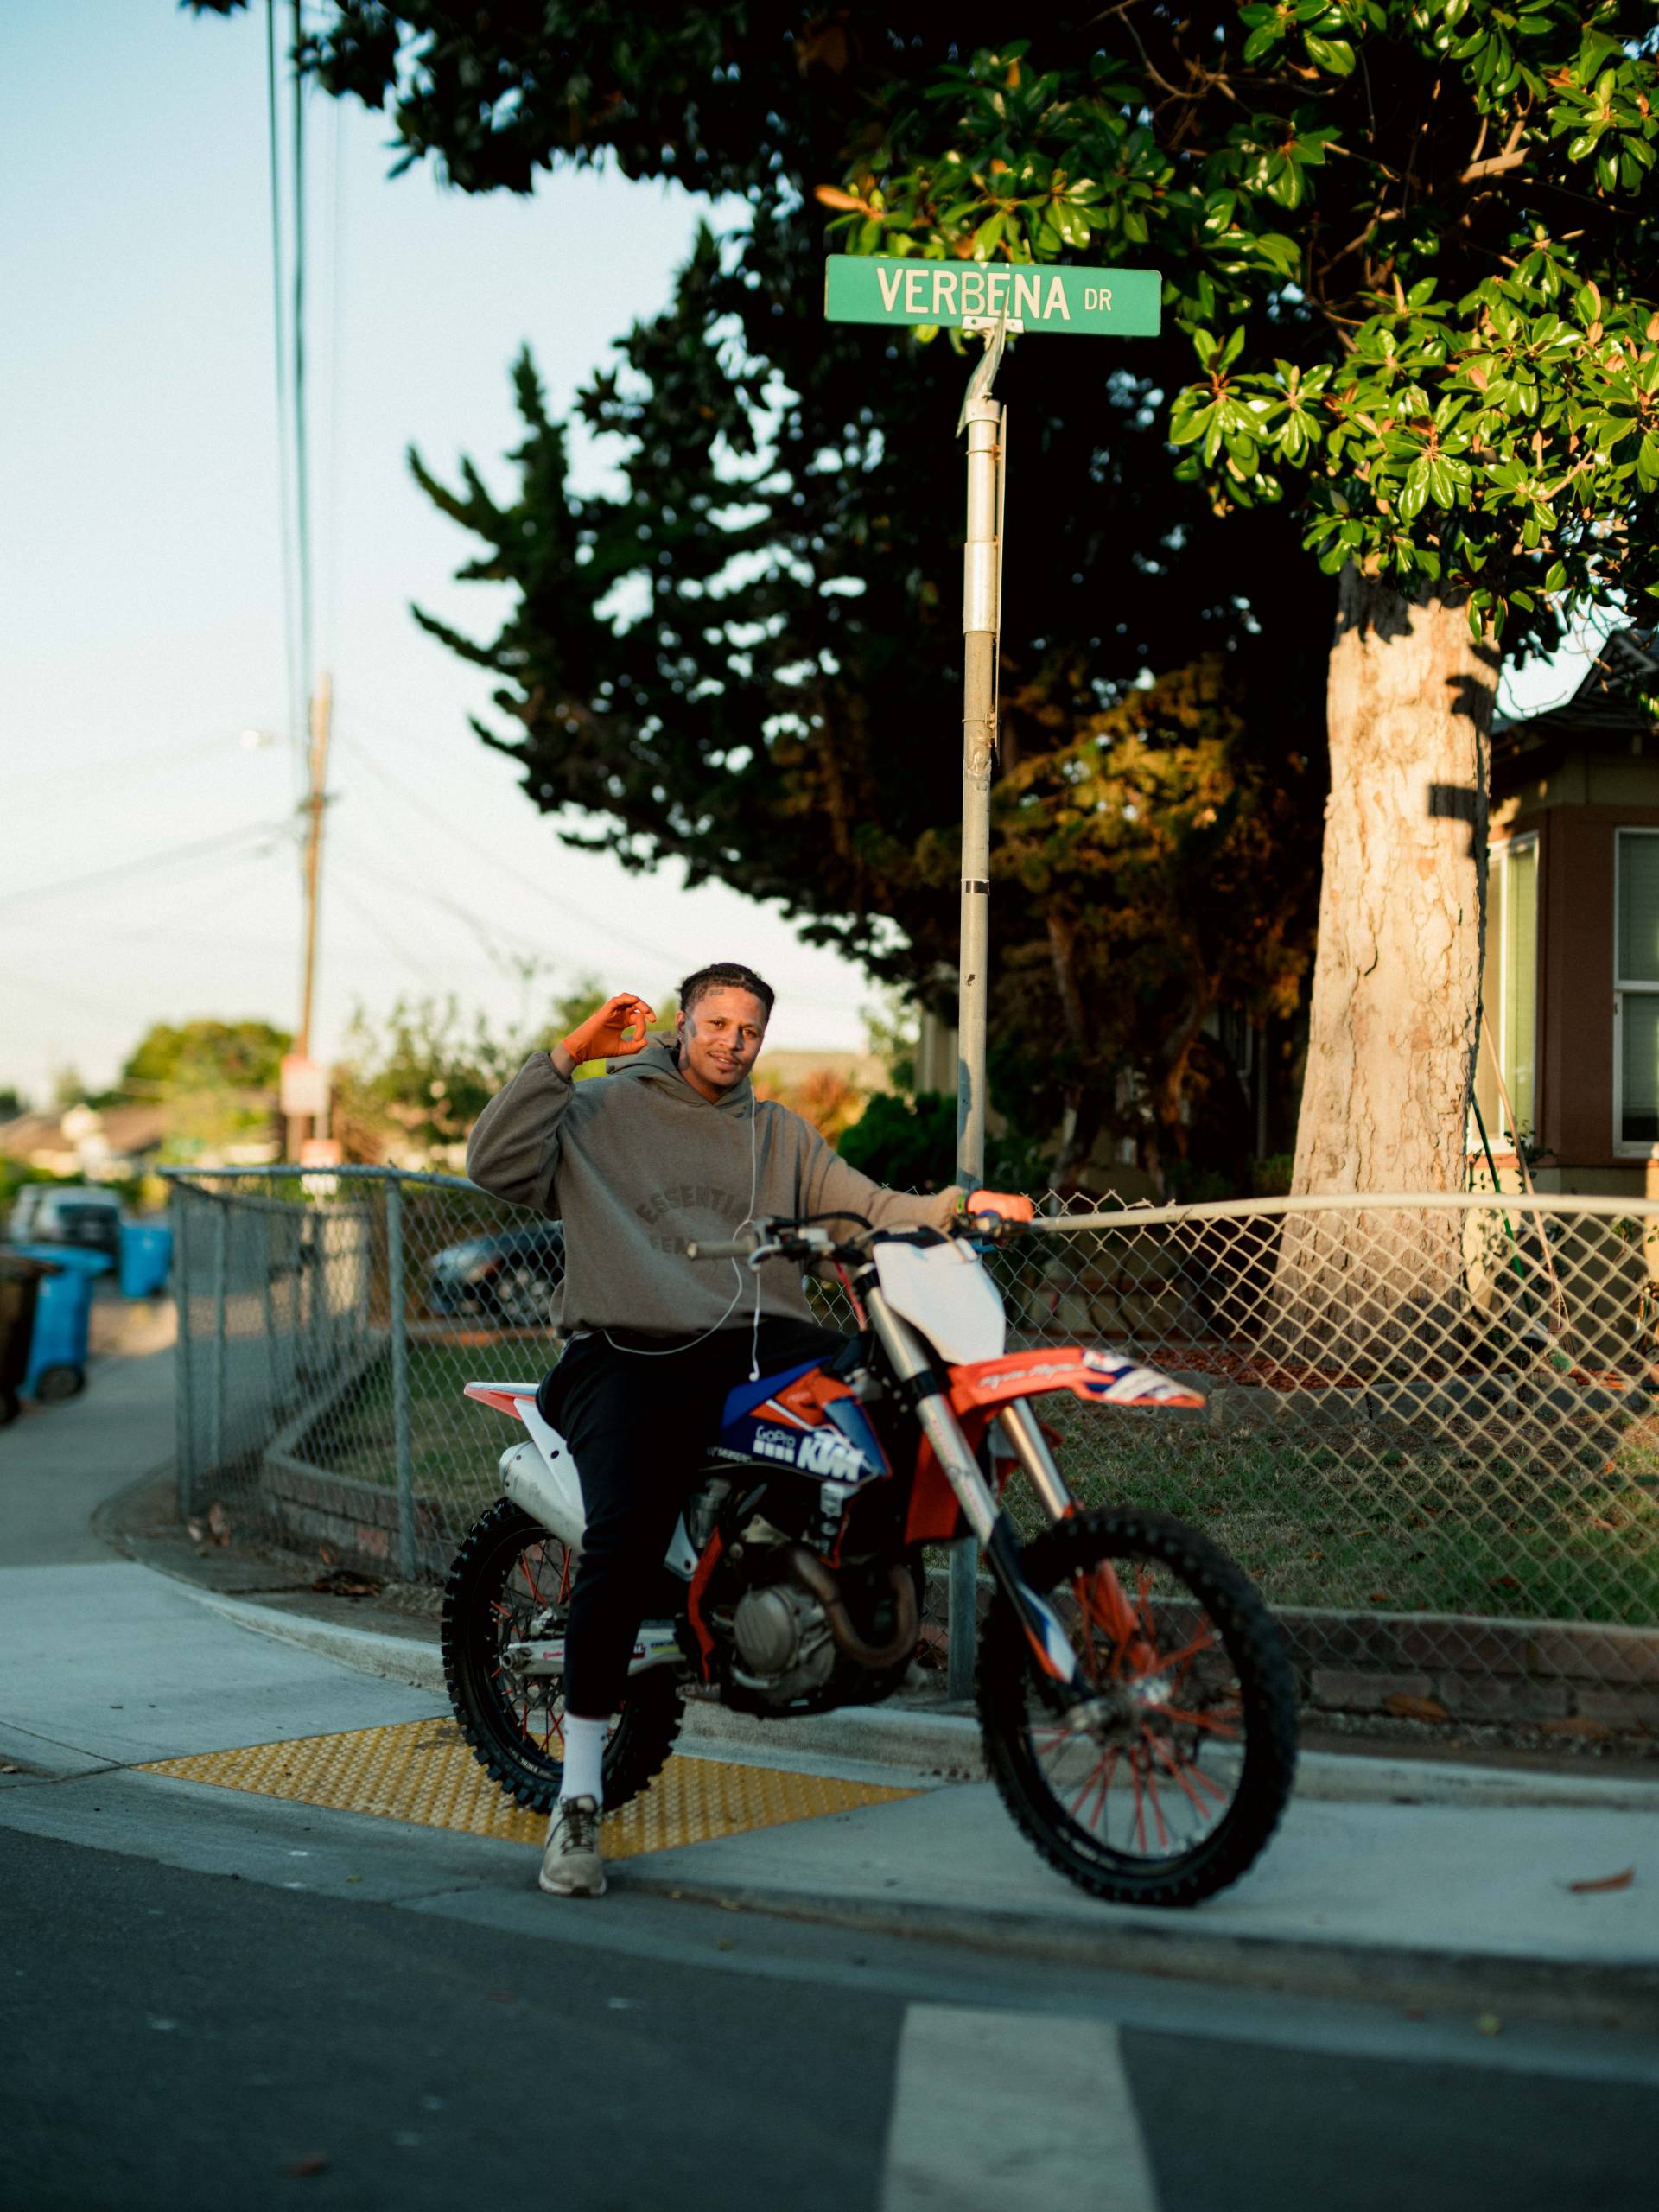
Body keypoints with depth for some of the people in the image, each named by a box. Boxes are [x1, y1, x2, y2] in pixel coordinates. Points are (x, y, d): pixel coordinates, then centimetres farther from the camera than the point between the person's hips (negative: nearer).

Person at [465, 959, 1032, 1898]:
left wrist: (963, 1204, -5)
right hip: (630, 1356, -4)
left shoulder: (781, 1135, 25)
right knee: (625, 1542, -27)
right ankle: (579, 1800, -20)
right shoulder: (601, 1111, 13)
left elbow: (870, 1207, 13)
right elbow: (496, 1163, -2)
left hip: (762, 1345, 4)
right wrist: (569, 1053, -5)